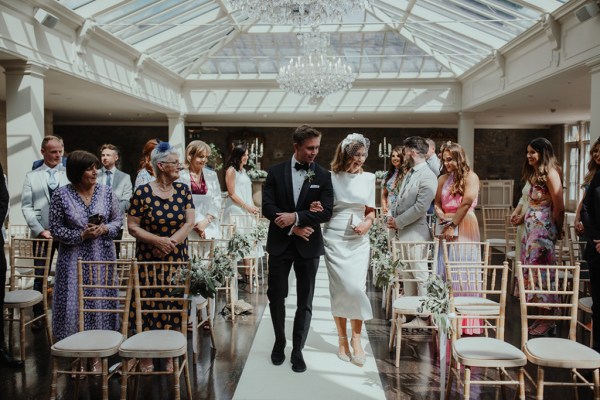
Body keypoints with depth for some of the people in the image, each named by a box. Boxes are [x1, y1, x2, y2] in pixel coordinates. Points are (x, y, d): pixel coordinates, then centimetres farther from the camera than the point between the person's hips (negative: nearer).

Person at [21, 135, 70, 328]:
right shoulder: (31, 176, 8)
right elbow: (27, 207, 3)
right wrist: (40, 230, -6)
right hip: (43, 233, 1)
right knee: (40, 276, 7)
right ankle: (38, 316, 19)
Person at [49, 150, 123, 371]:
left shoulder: (106, 191, 0)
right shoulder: (61, 195, -6)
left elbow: (118, 219, 7)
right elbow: (56, 229, -4)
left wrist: (105, 229, -12)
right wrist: (81, 235, -16)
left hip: (102, 257, 2)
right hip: (74, 259, -1)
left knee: (101, 301, 6)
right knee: (75, 302, 1)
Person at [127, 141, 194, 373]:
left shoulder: (183, 190, 2)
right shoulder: (142, 193, -7)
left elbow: (189, 223, -2)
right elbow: (132, 227, -6)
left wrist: (171, 242, -15)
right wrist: (157, 240, -18)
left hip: (177, 258, 3)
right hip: (148, 259, -2)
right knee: (148, 305, 3)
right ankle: (146, 356, 18)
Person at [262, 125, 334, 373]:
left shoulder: (323, 176, -1)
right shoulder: (276, 172, 0)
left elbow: (326, 212, -9)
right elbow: (267, 206, -6)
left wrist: (295, 217, -20)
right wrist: (293, 228, -14)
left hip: (308, 245, 0)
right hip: (280, 243, 1)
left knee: (305, 301, 7)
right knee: (276, 296, 10)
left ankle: (297, 350, 22)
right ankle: (279, 342, 32)